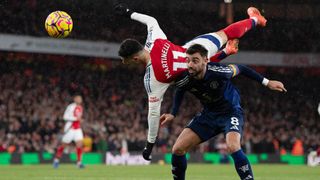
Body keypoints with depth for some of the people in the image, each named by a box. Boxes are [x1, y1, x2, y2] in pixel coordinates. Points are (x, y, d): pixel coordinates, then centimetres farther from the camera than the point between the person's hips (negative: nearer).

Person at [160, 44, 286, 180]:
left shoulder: (218, 71, -31)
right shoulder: (185, 80, -19)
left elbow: (240, 69, -10)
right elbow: (179, 92, 7)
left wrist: (267, 82, -5)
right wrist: (173, 114, -1)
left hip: (231, 111, -4)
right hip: (208, 114, 5)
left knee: (232, 146, -34)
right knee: (178, 149, -6)